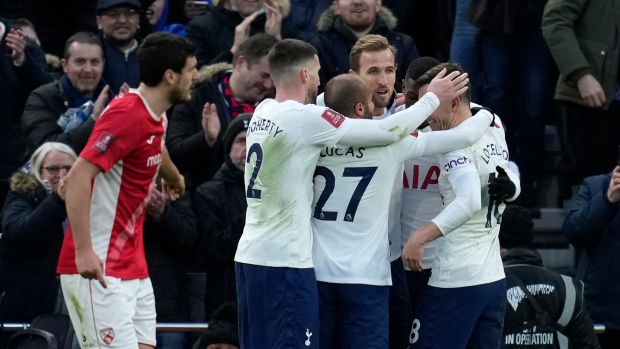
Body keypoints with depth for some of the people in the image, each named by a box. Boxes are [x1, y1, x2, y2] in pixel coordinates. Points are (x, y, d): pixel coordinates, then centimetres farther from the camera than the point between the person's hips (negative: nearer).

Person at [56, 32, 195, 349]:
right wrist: (83, 250, -31)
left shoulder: (155, 117, 11)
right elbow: (78, 177, -25)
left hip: (133, 267, 10)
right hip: (99, 268, -10)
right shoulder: (127, 114, -18)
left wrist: (174, 178, 58)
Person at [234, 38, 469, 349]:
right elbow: (388, 132, -10)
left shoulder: (262, 112, 10)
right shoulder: (304, 118, -13)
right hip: (285, 264, -9)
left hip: (249, 256, 9)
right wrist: (433, 98, 4)